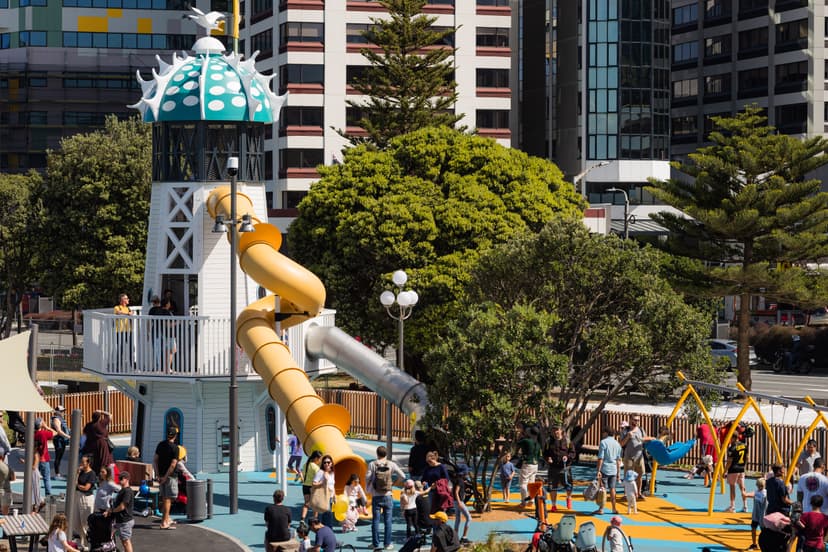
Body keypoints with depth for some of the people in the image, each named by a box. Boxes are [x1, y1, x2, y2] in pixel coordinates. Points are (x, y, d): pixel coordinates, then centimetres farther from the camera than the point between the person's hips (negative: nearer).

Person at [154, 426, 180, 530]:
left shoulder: (160, 445, 5)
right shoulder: (175, 448, -14)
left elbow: (155, 460, 6)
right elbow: (173, 465, -19)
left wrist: (158, 475, 5)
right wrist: (165, 477, -14)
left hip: (161, 475, 6)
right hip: (170, 476, -6)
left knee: (164, 498, 18)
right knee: (168, 499, -3)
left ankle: (167, 518, 30)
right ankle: (164, 522, -4)